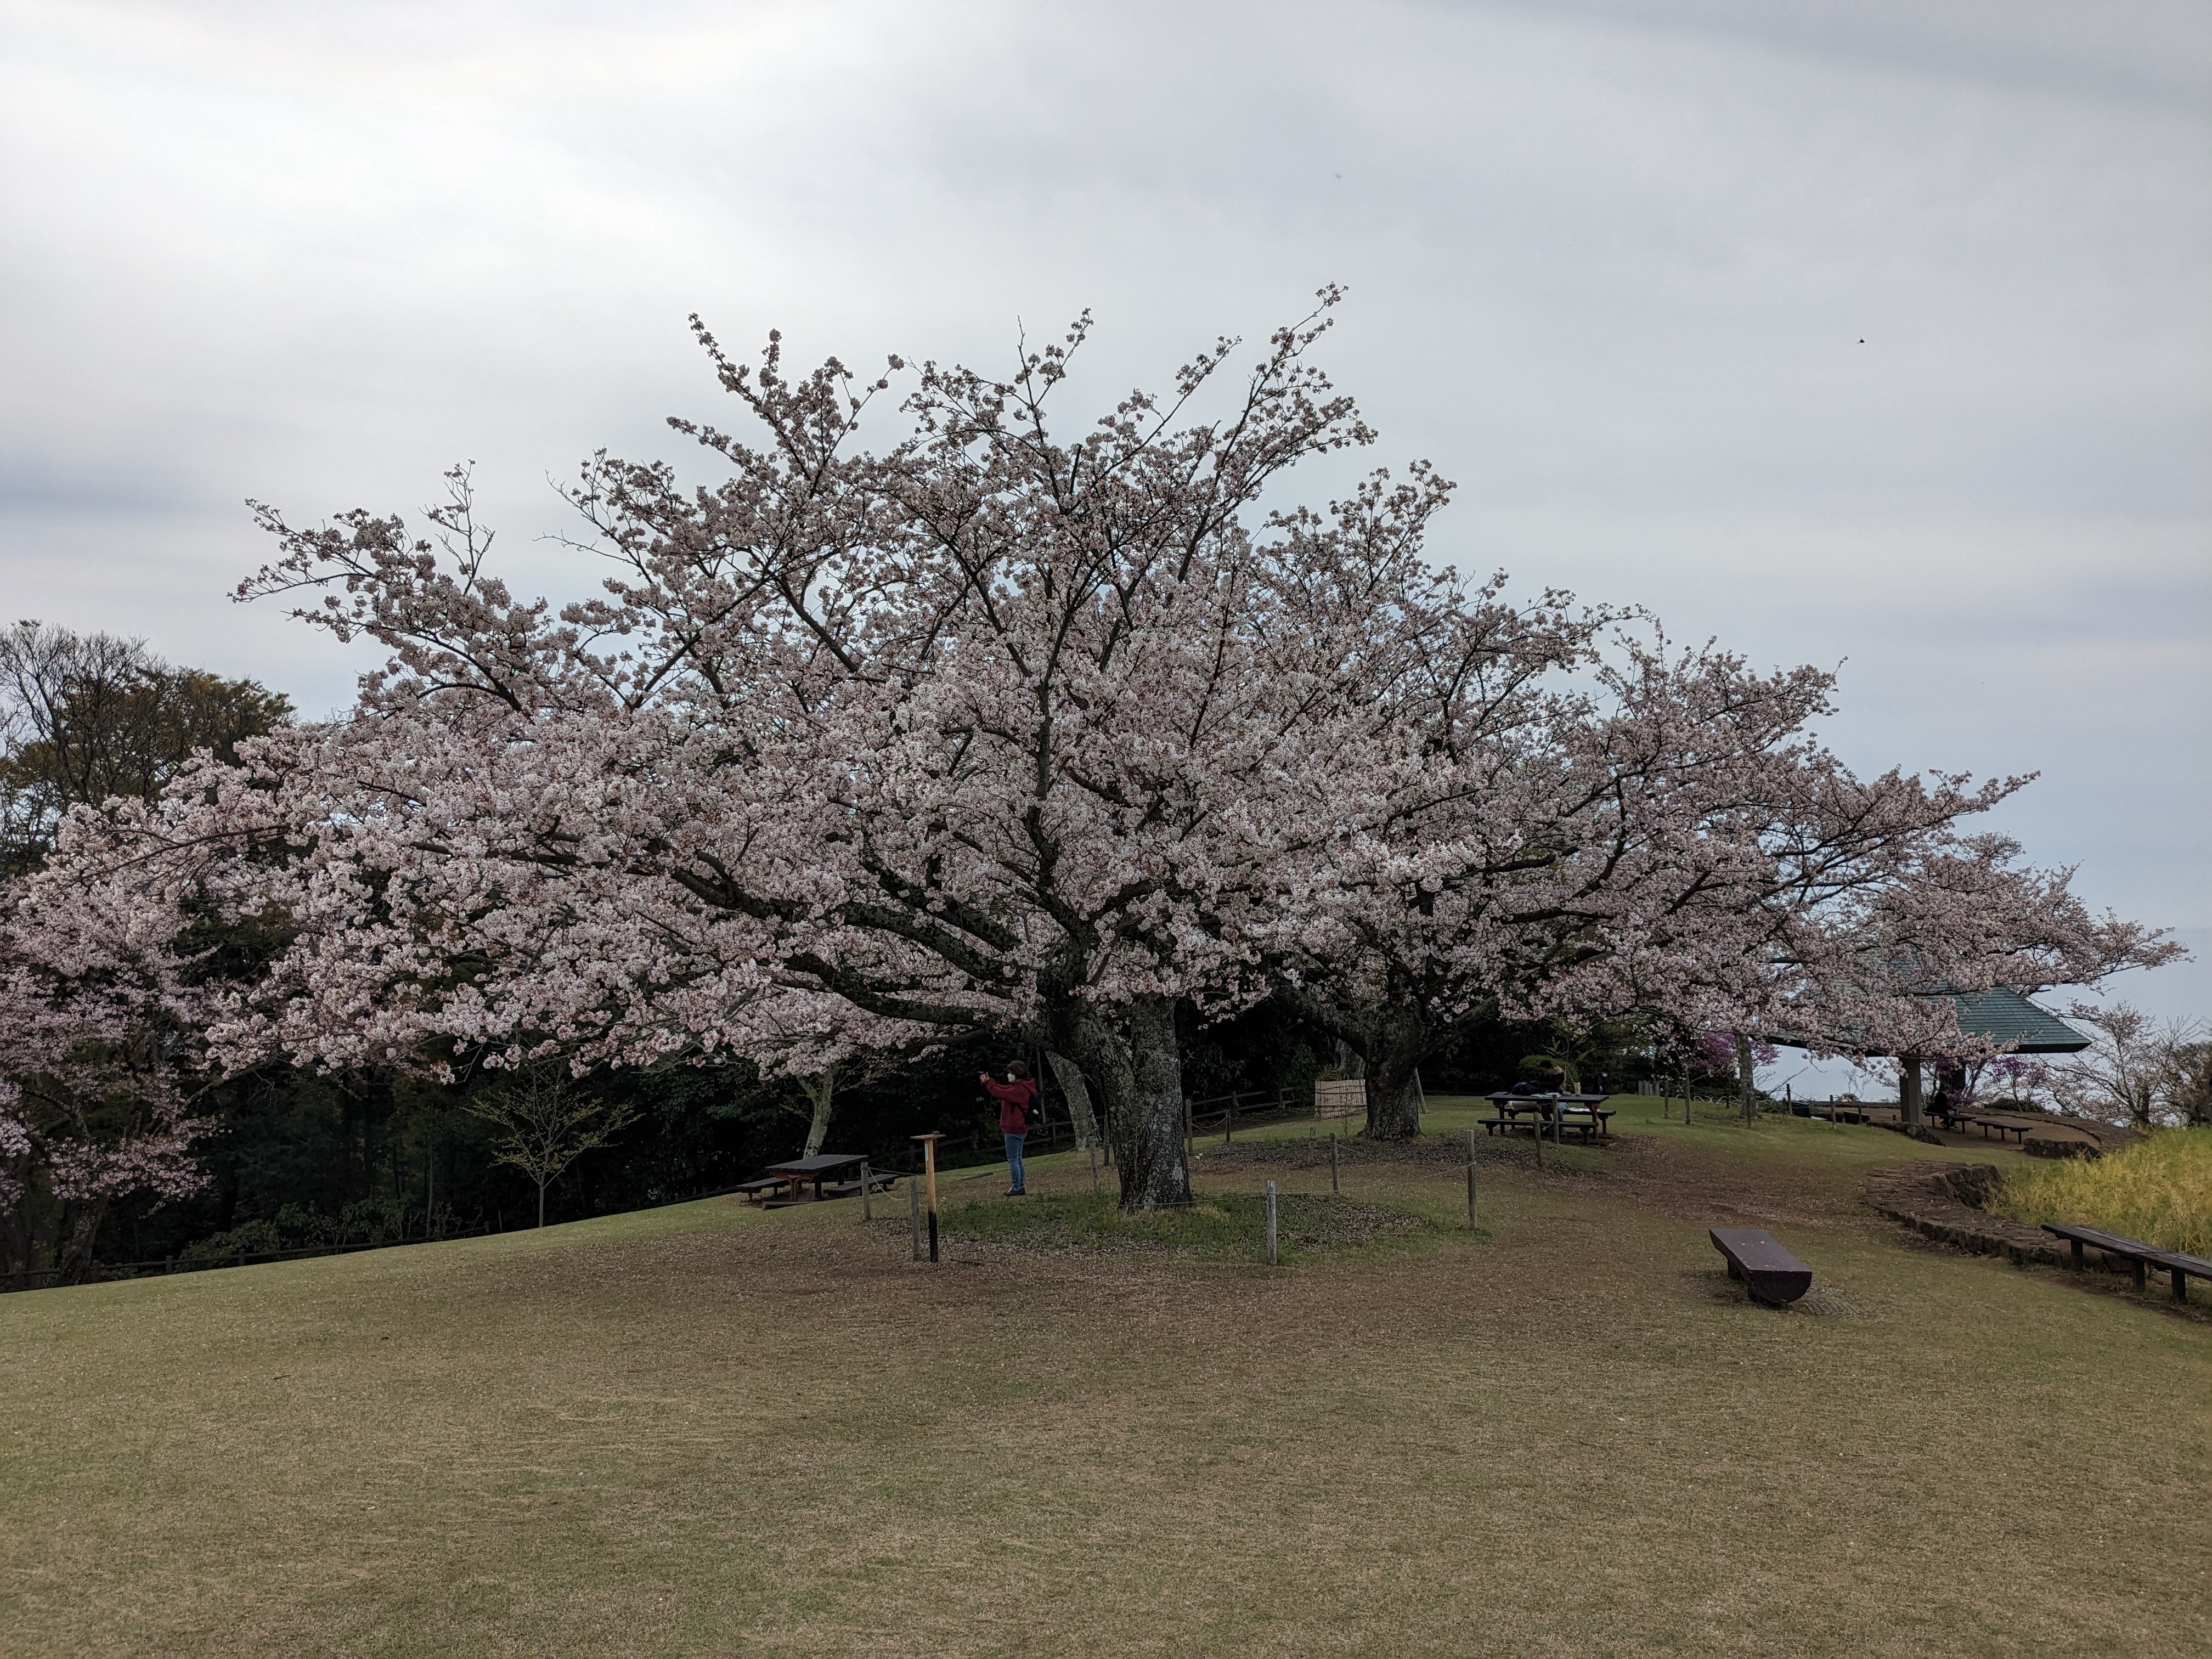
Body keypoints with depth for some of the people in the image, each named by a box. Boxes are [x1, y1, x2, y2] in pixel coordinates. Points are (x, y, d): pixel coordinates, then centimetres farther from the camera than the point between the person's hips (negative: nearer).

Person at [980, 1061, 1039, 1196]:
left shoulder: (1020, 1089, -20)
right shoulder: (1020, 1086, 13)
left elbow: (1001, 1094, -28)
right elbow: (1003, 1089, 15)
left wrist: (988, 1083, -19)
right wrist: (990, 1080, 2)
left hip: (1014, 1130, -11)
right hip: (1019, 1129, 11)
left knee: (1013, 1159, -4)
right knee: (1018, 1158, 15)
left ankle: (1016, 1188, -1)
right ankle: (1021, 1186, 20)